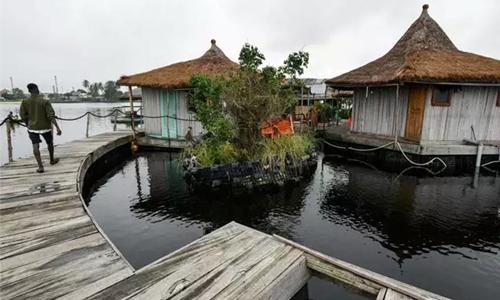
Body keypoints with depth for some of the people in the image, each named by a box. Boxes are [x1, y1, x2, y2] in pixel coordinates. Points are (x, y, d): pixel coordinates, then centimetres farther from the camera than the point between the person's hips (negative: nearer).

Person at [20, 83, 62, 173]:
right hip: (45, 127, -2)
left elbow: (23, 116, 2)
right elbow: (51, 116, -19)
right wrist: (57, 127, -20)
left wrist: (28, 125, 18)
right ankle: (52, 160, 35)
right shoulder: (45, 101, -13)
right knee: (50, 143, 19)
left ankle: (40, 166, -9)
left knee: (35, 145, -1)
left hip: (32, 127, 2)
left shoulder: (25, 102, -3)